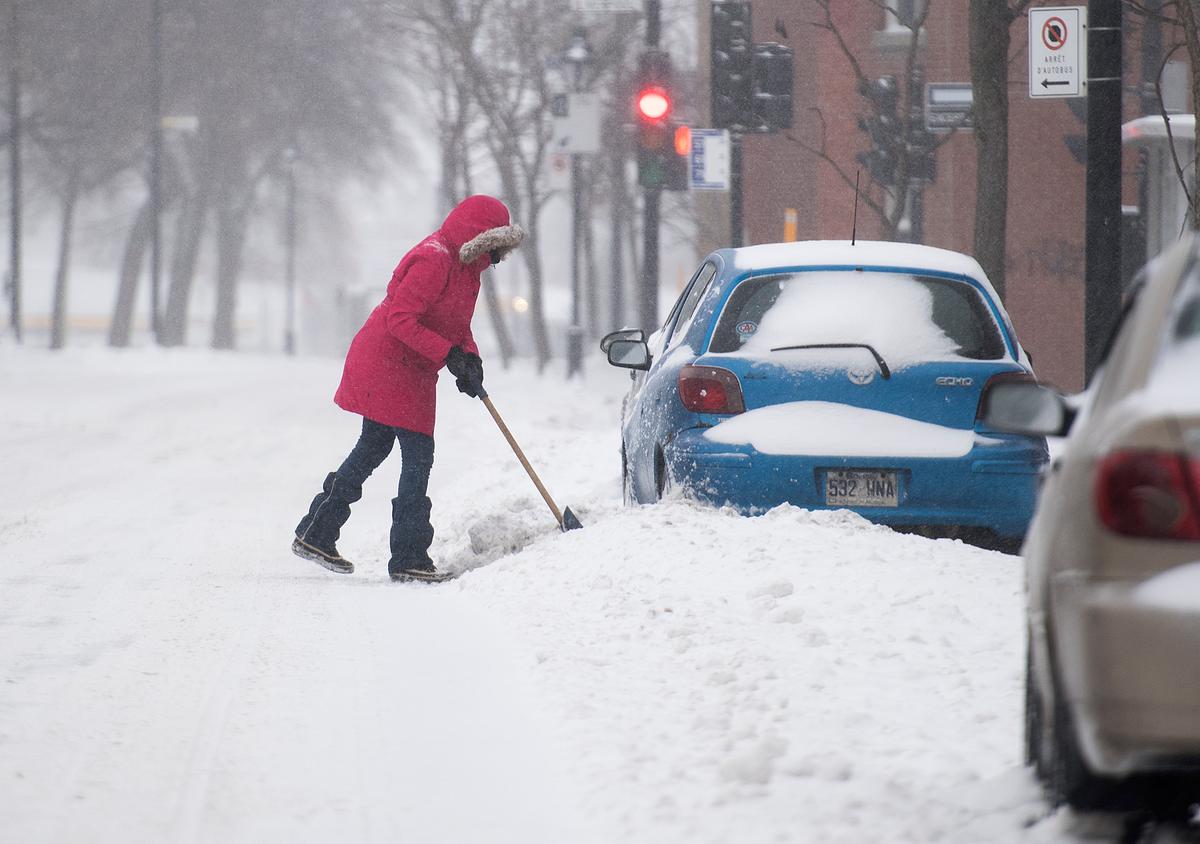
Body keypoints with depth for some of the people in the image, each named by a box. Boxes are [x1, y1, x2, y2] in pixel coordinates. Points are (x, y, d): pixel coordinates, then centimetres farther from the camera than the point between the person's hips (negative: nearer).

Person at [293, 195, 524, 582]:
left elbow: (456, 325, 19)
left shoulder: (465, 265, 12)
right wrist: (449, 354, -29)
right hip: (390, 366, -11)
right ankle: (409, 558, -9)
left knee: (372, 449, 18)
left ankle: (315, 535, 26)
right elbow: (400, 318, -27)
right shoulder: (434, 260, -22)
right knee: (418, 454, -10)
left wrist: (470, 360, -1)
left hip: (410, 372, 11)